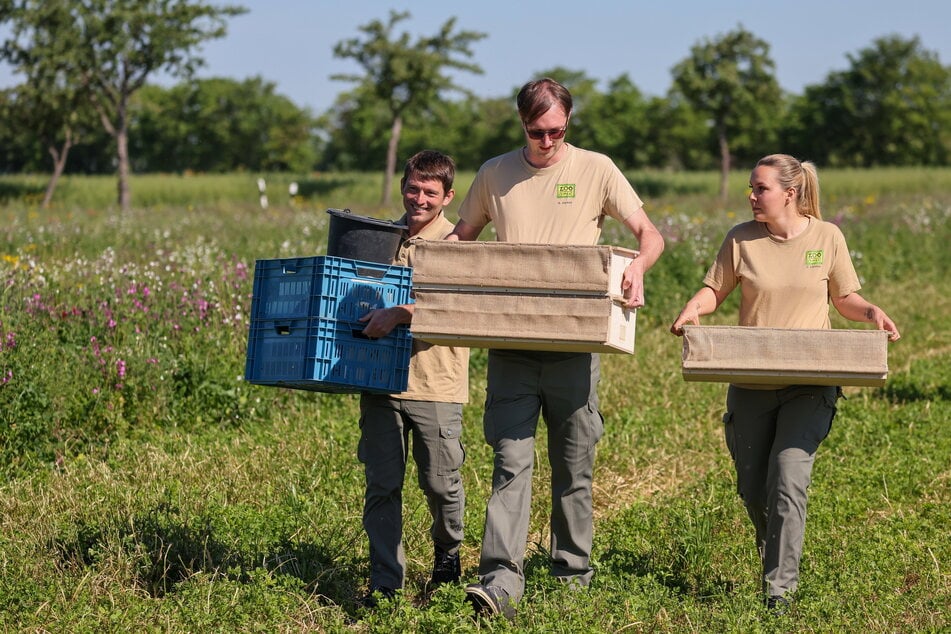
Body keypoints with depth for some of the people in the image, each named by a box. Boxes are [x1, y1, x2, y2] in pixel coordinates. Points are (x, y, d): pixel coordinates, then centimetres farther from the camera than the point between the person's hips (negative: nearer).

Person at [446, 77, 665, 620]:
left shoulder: (596, 170, 2)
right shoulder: (495, 174, 8)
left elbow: (651, 234, 4)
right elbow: (462, 236, 21)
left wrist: (637, 268, -17)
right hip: (511, 345, 1)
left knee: (574, 464, 8)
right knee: (511, 460, -9)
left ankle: (574, 571, 21)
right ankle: (502, 578, -16)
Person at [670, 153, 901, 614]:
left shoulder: (827, 238, 0)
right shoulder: (742, 239, 1)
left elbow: (845, 299, 10)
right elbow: (715, 289, 8)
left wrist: (872, 313, -10)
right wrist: (692, 310, -13)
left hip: (809, 386, -3)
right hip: (751, 383, 3)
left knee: (788, 480, -16)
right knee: (752, 487, 10)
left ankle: (780, 589, -11)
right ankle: (776, 559, 37)